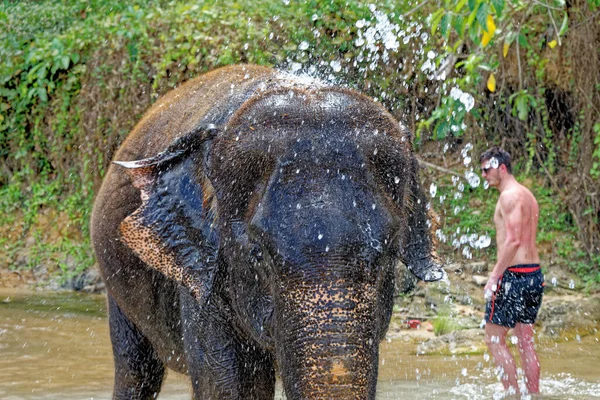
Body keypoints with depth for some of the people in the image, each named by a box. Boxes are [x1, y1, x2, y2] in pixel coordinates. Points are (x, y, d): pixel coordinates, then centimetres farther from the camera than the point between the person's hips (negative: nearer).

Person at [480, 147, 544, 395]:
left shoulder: (510, 196, -12)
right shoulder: (527, 196, 18)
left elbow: (513, 240, -20)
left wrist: (494, 277, -20)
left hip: (514, 274, -9)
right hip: (534, 273, 9)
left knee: (494, 339, -3)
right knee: (525, 342, 12)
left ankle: (513, 393, -6)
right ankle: (534, 395, 12)